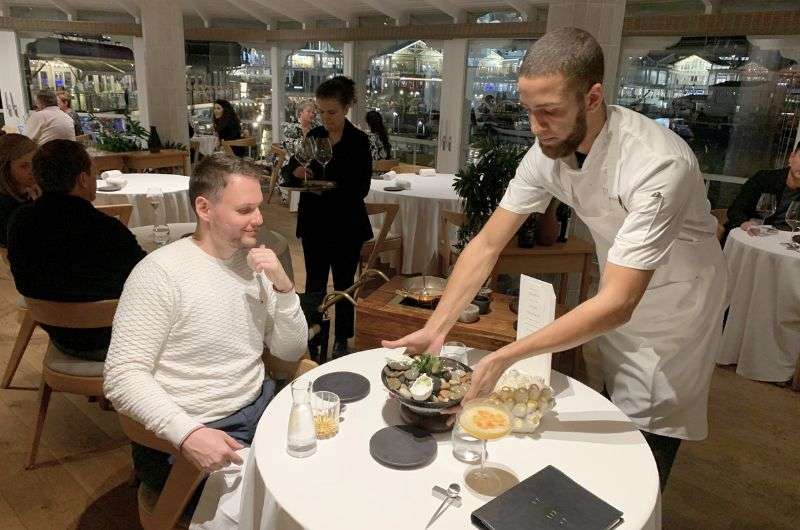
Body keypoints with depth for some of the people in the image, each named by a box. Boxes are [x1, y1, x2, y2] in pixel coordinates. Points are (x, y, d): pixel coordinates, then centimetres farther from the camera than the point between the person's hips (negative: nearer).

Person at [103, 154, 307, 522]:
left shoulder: (254, 261, 4)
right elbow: (122, 376, -18)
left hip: (260, 407, 6)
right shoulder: (160, 272, -16)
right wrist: (188, 433, -30)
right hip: (186, 435, -6)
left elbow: (292, 352, 4)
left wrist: (283, 287, -11)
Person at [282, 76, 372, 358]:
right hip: (314, 223, 3)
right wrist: (295, 171, -16)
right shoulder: (313, 136, 3)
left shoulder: (359, 141, -8)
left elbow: (361, 188, -14)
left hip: (346, 226, -3)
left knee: (343, 283, 10)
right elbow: (289, 169, 7)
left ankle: (342, 340, 25)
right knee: (314, 282, 9)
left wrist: (326, 188, -25)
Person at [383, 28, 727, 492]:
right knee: (616, 419, 21)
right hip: (617, 292, 5)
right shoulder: (548, 152, -18)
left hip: (676, 300, -5)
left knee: (648, 435, 6)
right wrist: (435, 329, -25)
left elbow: (618, 304, -39)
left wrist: (504, 358, -43)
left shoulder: (658, 164, -37)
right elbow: (487, 245, -16)